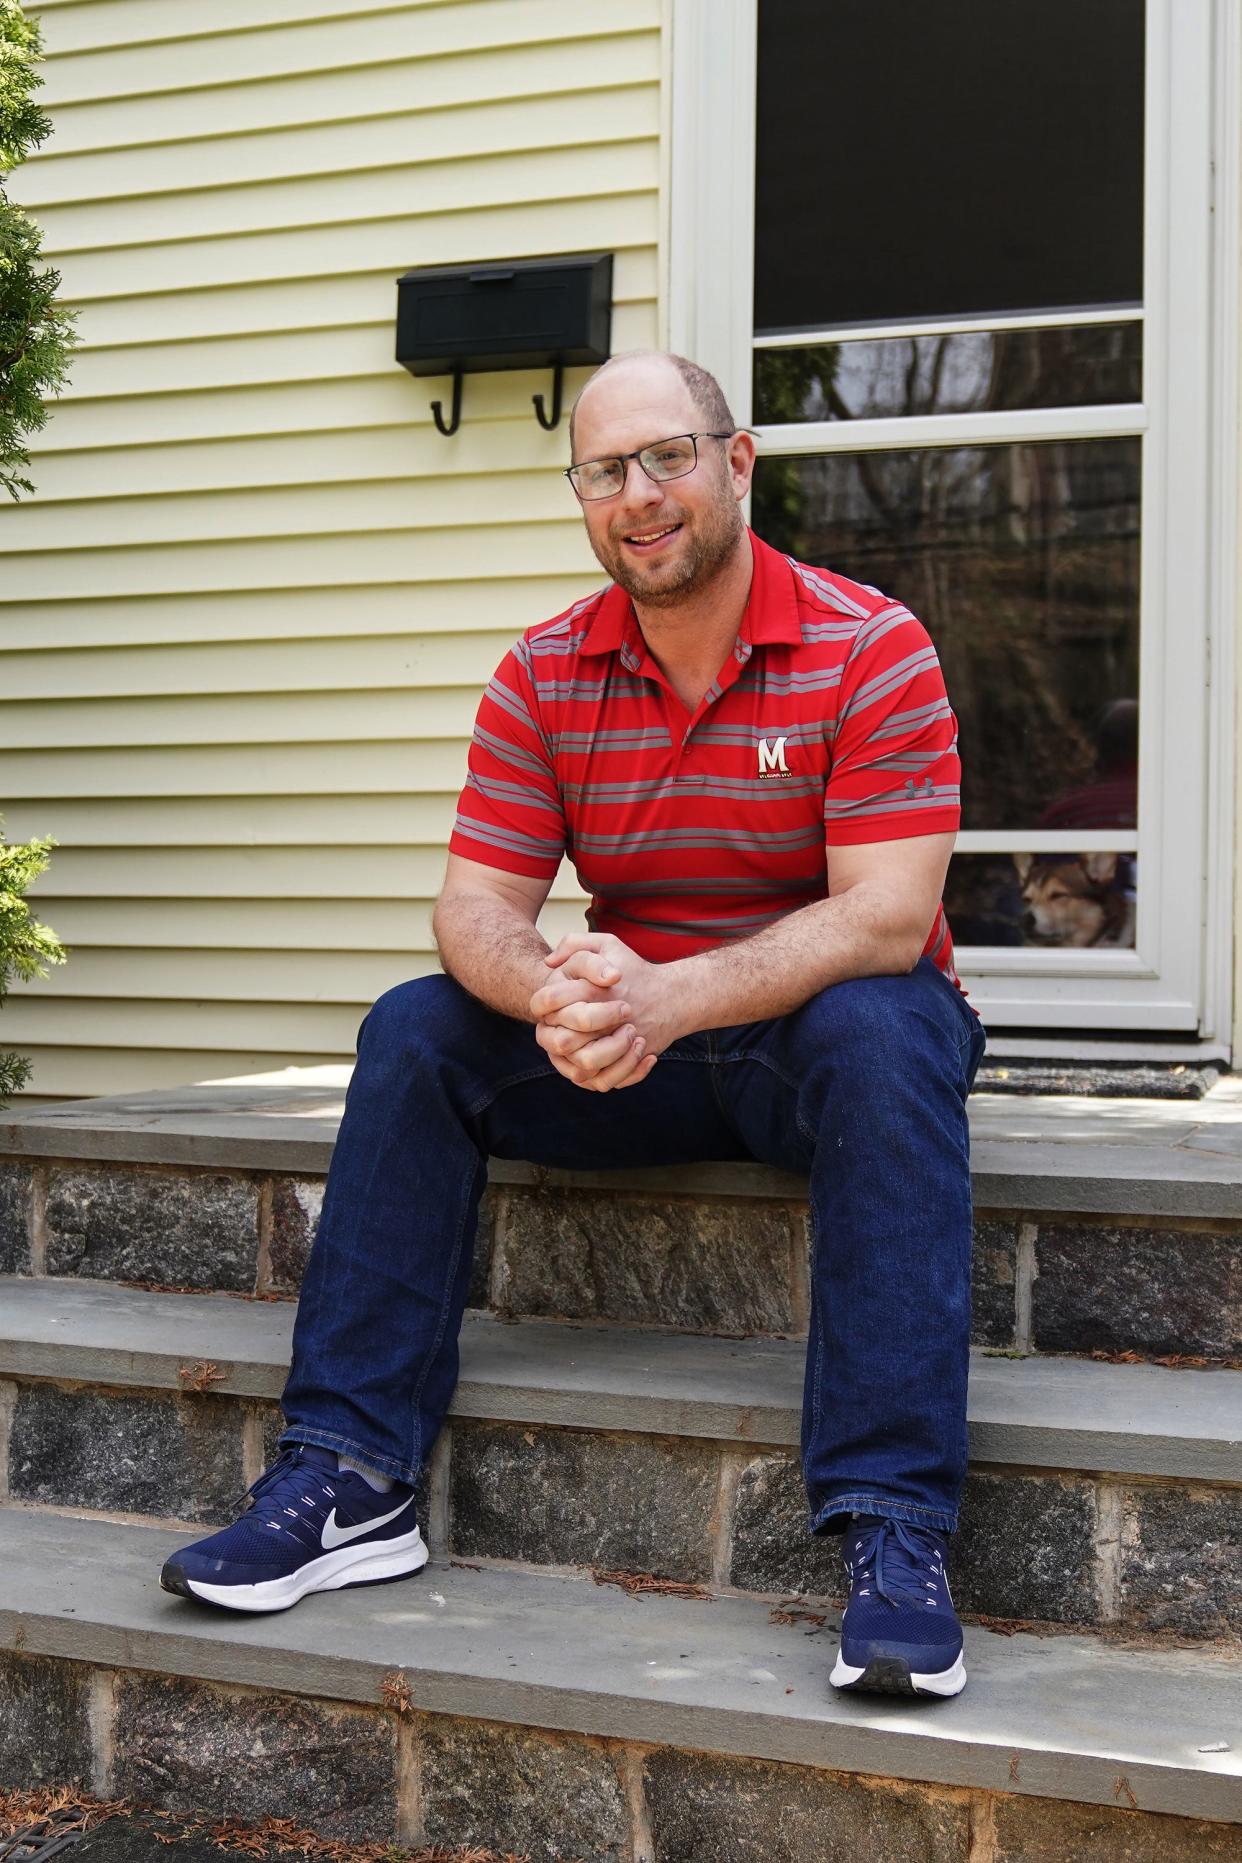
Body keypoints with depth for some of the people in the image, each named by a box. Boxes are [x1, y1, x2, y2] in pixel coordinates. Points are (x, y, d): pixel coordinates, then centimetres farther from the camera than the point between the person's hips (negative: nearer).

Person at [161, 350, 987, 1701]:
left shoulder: (869, 651, -12)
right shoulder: (544, 676, 1)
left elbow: (886, 920, -22)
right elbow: (477, 905, -7)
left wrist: (669, 997, -37)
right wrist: (555, 995, -32)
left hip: (823, 1024, -4)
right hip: (630, 1040, 4)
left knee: (880, 1038, -36)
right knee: (415, 1032, -16)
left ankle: (893, 1532, -39)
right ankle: (350, 1481, -15)